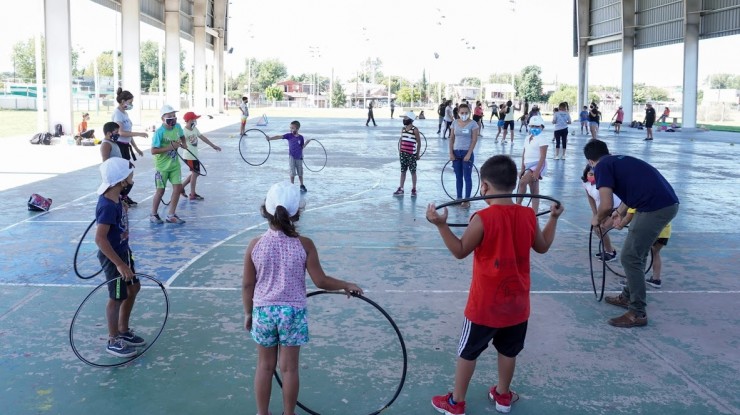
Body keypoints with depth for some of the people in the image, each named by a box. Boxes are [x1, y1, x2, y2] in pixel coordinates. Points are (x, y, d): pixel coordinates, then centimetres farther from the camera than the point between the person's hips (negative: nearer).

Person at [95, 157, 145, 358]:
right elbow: (100, 239, -32)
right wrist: (120, 264, -32)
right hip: (113, 257, -9)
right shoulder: (108, 206, -28)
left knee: (133, 289, 20)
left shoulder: (116, 199, -1)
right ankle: (113, 341, 21)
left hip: (123, 251, 9)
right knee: (117, 297, 4)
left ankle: (124, 331, 37)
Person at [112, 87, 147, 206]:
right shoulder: (117, 113, -13)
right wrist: (139, 134, -24)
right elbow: (121, 132, -23)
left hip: (125, 146, 9)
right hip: (119, 146, -9)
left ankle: (124, 197, 21)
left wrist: (136, 148, 20)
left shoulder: (125, 113, 15)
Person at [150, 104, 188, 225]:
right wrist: (170, 147, -27)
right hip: (162, 166, -6)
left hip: (175, 164, 6)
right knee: (160, 190, 4)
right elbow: (153, 150, -22)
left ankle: (171, 215, 13)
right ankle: (153, 215, 23)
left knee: (178, 188, 2)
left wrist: (184, 143, -1)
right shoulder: (159, 132, -20)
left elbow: (182, 137, 20)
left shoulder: (178, 127, -2)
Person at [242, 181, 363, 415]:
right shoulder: (304, 245, -12)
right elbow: (321, 281, -10)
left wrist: (248, 312, 12)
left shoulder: (255, 245, -8)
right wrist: (347, 285, 6)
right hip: (293, 312, -1)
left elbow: (247, 285, -2)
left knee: (265, 366, 16)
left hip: (263, 310, 2)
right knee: (289, 368, 11)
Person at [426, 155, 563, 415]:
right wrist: (554, 218, 23)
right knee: (508, 350, 21)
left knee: (468, 352, 10)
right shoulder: (528, 216, -6)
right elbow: (543, 247, 11)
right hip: (517, 302, 5)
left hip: (485, 304, -4)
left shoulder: (482, 219, -21)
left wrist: (441, 225, -13)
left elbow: (460, 251, -12)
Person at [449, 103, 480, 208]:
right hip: (456, 152, 4)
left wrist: (469, 154, -15)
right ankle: (459, 199, 17)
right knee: (458, 177, 10)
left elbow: (474, 140, -9)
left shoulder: (473, 124, -6)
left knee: (467, 177, 0)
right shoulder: (455, 123, 6)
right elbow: (452, 138, 8)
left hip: (467, 153, -4)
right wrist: (451, 153, -1)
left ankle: (467, 201, 4)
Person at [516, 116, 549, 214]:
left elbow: (543, 157, -17)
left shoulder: (541, 139, -10)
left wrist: (537, 171, -24)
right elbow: (524, 155, 18)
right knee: (534, 191, 8)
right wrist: (522, 169, 14)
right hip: (529, 166, 8)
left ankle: (518, 204, -14)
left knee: (522, 182, -26)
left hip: (538, 165, -8)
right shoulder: (528, 139, 15)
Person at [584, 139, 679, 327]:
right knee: (637, 254, 22)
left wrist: (597, 219, 8)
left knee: (630, 257, 1)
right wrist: (620, 212, 52)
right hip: (667, 203, 9)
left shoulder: (602, 166, -3)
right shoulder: (621, 161, 23)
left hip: (656, 208, -9)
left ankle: (637, 313, 6)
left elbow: (606, 205, -12)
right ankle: (629, 296, 37)